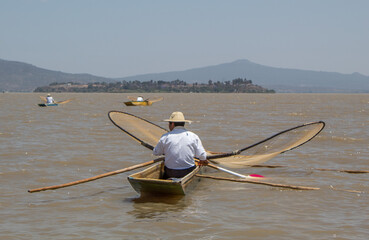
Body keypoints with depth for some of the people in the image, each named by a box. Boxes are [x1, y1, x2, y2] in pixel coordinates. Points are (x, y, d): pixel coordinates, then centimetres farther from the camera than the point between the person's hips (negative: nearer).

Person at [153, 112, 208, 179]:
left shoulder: (165, 137, -3)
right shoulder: (193, 136, -4)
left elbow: (156, 153, 9)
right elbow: (202, 156, -6)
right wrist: (203, 161, 18)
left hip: (171, 173, 1)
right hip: (188, 172, -1)